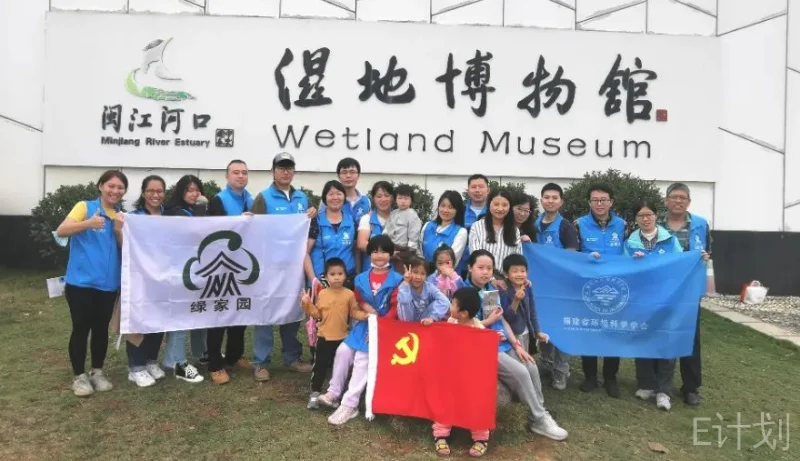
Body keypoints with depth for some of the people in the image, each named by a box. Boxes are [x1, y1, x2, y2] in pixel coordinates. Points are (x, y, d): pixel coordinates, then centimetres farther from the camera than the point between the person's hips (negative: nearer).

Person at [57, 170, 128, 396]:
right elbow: (61, 231, -17)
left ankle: (97, 372, 25)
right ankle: (79, 376, 14)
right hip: (81, 281, -4)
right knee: (81, 328, 0)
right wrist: (88, 224, -34)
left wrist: (119, 230, -10)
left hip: (109, 283, 5)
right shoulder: (85, 207, -4)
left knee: (101, 328, 12)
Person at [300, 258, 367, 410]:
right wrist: (307, 304, -12)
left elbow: (354, 312, -3)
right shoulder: (322, 294, -2)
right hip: (324, 336, 0)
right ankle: (315, 393, 17)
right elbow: (317, 313, 0)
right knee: (320, 365, 5)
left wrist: (365, 315, -20)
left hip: (342, 337, 0)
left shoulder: (349, 294, -6)